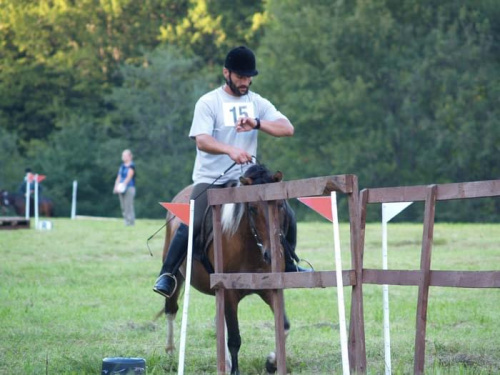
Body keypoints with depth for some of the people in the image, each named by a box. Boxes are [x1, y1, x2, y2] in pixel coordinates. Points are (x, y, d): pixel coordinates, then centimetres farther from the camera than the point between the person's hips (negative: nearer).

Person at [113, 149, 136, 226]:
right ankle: (126, 221, 7)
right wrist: (116, 187, 2)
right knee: (123, 207, 5)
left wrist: (123, 185, -23)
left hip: (129, 188, -8)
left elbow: (129, 177, -14)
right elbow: (119, 177, 15)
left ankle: (131, 222, -10)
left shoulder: (131, 166, -6)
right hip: (121, 189, 8)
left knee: (128, 206, -11)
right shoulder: (122, 166, 17)